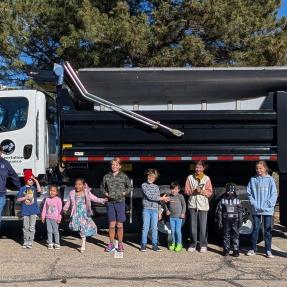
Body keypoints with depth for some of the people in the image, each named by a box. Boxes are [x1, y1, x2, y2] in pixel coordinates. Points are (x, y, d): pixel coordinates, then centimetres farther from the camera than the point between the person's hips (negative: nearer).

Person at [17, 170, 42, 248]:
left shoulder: (34, 188, 4)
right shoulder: (22, 189, 4)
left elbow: (39, 190, -19)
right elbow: (18, 199, 4)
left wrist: (36, 181, -13)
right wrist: (25, 197, -11)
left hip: (33, 210, -1)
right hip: (25, 211, 1)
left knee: (32, 227, -1)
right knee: (25, 227, 7)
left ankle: (30, 242, 7)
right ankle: (25, 241, 17)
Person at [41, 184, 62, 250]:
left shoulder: (58, 199, -6)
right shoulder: (47, 199, 6)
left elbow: (60, 209, -6)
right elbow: (44, 208, 11)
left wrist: (59, 218, -9)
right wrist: (43, 216, 8)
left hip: (55, 218, -3)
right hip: (48, 218, 4)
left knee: (55, 231, 3)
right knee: (49, 231, 7)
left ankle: (57, 244, 14)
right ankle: (50, 243, 15)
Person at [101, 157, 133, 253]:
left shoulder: (123, 176, 0)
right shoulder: (106, 177, 6)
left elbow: (130, 187, 8)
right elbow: (102, 187, 18)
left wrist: (124, 193, -4)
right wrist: (105, 193, 2)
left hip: (120, 202, -2)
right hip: (110, 202, 2)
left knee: (120, 224, 2)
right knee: (111, 224, 5)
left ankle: (120, 244, 11)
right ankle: (111, 244, 13)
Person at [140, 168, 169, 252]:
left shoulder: (156, 187, 13)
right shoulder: (144, 185, -1)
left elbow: (158, 199, 16)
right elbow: (149, 196, -12)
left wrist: (159, 211, 11)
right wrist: (162, 198, -11)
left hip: (155, 210, 3)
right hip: (146, 209, -3)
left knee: (154, 228, 4)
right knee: (145, 228, -2)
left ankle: (154, 245, 9)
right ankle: (143, 245, 5)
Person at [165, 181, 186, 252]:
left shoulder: (180, 196, -5)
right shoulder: (169, 197, 4)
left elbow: (184, 205, 0)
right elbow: (166, 204, 18)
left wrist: (183, 213, -7)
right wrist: (167, 210, 3)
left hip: (178, 217, -4)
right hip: (171, 217, 4)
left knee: (178, 230, -6)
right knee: (173, 231, 9)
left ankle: (179, 244, 3)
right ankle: (173, 243, 20)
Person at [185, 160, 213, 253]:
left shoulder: (207, 178, 7)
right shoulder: (190, 177, 9)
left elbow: (210, 192, 4)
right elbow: (186, 190, 6)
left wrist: (202, 191, -12)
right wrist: (193, 191, -11)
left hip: (203, 205, -1)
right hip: (192, 204, 1)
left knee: (203, 227, -3)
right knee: (193, 226, 2)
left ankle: (203, 245, 4)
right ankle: (193, 244, 10)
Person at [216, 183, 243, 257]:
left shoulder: (237, 200, 3)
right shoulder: (223, 200, 2)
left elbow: (240, 211, 5)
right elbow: (219, 211, 3)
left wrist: (240, 221, -1)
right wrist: (219, 221, -1)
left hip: (235, 220, 0)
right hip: (226, 220, 0)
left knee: (235, 235, 0)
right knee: (226, 235, 5)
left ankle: (236, 250, 6)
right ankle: (226, 250, 12)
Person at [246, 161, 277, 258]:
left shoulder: (270, 179, 0)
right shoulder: (253, 180, 5)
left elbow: (274, 194, -2)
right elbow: (249, 193, 6)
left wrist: (268, 204, -12)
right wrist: (254, 203, -6)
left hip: (267, 210, -1)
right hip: (256, 210, 1)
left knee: (268, 229, 4)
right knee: (255, 229, 7)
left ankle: (268, 250, 11)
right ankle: (253, 249, 15)